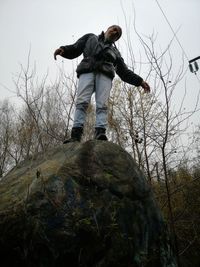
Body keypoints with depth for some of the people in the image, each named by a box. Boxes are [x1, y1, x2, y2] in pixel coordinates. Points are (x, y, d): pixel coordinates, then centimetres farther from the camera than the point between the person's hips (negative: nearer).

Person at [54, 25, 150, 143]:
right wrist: (63, 50, 1)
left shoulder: (115, 52, 36)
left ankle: (101, 133, -34)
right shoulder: (90, 38, 34)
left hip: (105, 75, 2)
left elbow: (125, 72, 29)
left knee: (102, 105, -21)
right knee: (82, 102, -21)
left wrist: (140, 81, 17)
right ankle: (76, 134, -30)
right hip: (87, 71, -1)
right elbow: (74, 49, 23)